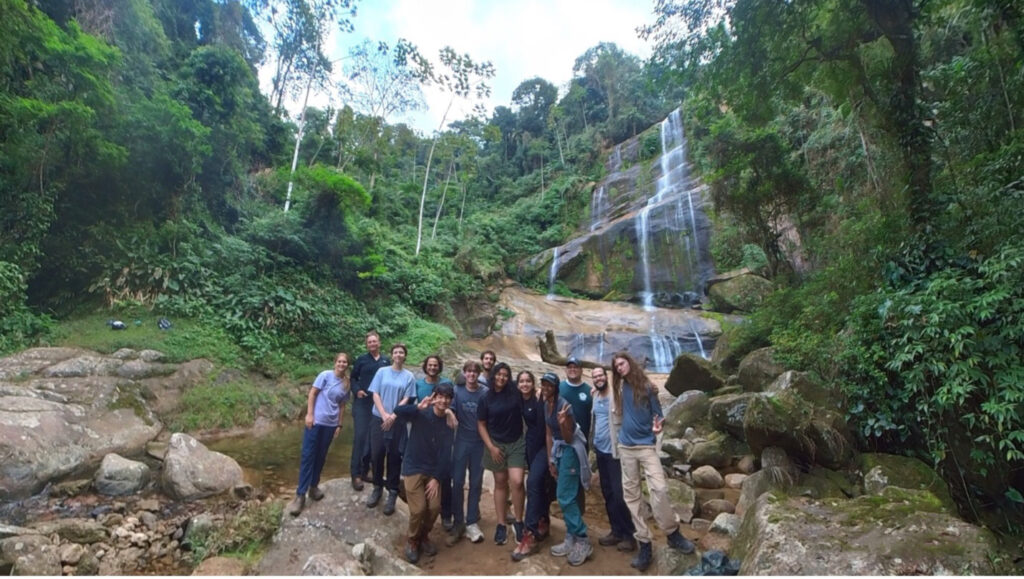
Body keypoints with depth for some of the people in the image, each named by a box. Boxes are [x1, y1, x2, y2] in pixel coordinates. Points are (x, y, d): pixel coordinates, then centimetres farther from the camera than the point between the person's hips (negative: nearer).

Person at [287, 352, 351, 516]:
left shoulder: (346, 384, 6)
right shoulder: (326, 375, -6)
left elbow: (341, 405, 11)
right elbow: (312, 394, -6)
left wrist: (339, 424, 9)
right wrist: (309, 414, -12)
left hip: (330, 424, 4)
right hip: (316, 421, -4)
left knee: (321, 456, 12)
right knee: (308, 456, -3)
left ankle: (313, 486, 27)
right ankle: (300, 494, 0)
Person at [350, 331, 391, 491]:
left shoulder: (386, 361, 8)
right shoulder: (361, 360, 3)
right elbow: (353, 378, 6)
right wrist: (357, 390, -12)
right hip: (362, 403, -3)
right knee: (360, 436, -8)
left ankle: (365, 470, 21)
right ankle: (356, 474, -3)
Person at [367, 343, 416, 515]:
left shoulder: (409, 376, 1)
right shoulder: (382, 371, 3)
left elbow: (406, 400, -3)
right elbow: (375, 394, -2)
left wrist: (393, 416, -15)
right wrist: (384, 414, -13)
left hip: (397, 422, -1)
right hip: (379, 419, 1)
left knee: (394, 456, 4)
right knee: (377, 454, 5)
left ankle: (392, 492, 14)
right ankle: (377, 488, 24)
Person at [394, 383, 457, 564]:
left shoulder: (449, 424, 0)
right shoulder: (420, 414, -11)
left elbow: (446, 454, -1)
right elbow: (397, 410, -30)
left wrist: (437, 478, -8)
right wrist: (419, 407, -44)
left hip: (433, 471, 4)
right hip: (413, 468, -4)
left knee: (434, 507, -5)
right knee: (419, 509, -12)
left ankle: (424, 536, 24)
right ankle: (412, 541, 15)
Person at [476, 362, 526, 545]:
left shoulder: (516, 394, -5)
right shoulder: (486, 399, -2)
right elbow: (481, 424, 1)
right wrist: (490, 447, -5)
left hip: (516, 444, -1)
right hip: (496, 445, 1)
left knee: (516, 482, -13)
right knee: (500, 484, 9)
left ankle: (518, 522, 6)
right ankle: (501, 525, 19)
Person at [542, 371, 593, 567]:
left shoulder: (563, 405, -22)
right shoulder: (546, 405, 3)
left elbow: (568, 438, -20)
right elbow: (549, 434, 9)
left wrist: (563, 423, -39)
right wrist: (550, 459, 9)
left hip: (571, 450, -8)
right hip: (558, 449, 8)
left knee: (565, 497, -8)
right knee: (566, 496, 12)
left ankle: (583, 541, 2)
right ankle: (571, 540, 21)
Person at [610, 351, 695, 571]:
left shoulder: (647, 387, -4)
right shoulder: (618, 388, 6)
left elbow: (658, 414, 2)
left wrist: (658, 426, -19)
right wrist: (616, 440, 13)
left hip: (647, 445, -3)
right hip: (626, 447, 3)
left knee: (659, 488, -17)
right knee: (631, 495, 2)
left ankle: (673, 533, 4)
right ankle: (644, 544, 10)